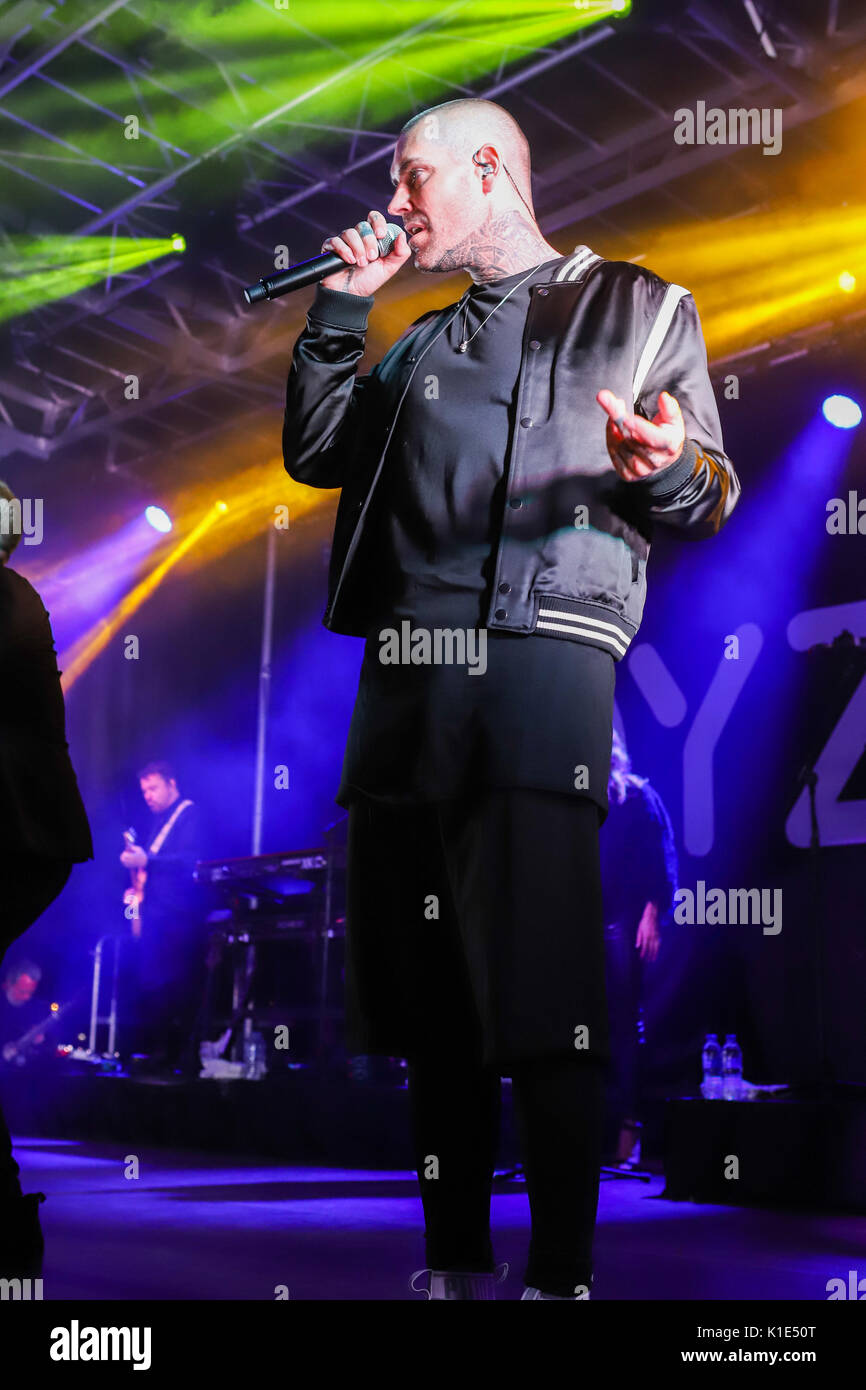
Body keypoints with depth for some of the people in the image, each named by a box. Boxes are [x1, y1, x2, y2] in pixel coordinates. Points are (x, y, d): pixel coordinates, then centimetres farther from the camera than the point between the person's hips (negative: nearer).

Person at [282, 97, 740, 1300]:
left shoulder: (636, 307, 12)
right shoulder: (425, 342, 28)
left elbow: (711, 501, 6)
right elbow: (315, 452, 22)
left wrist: (664, 469, -18)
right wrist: (340, 306, 18)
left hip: (541, 658, -5)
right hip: (405, 673, 6)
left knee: (542, 993, -12)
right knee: (429, 992, 4)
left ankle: (562, 1273, -5)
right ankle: (455, 1262, 13)